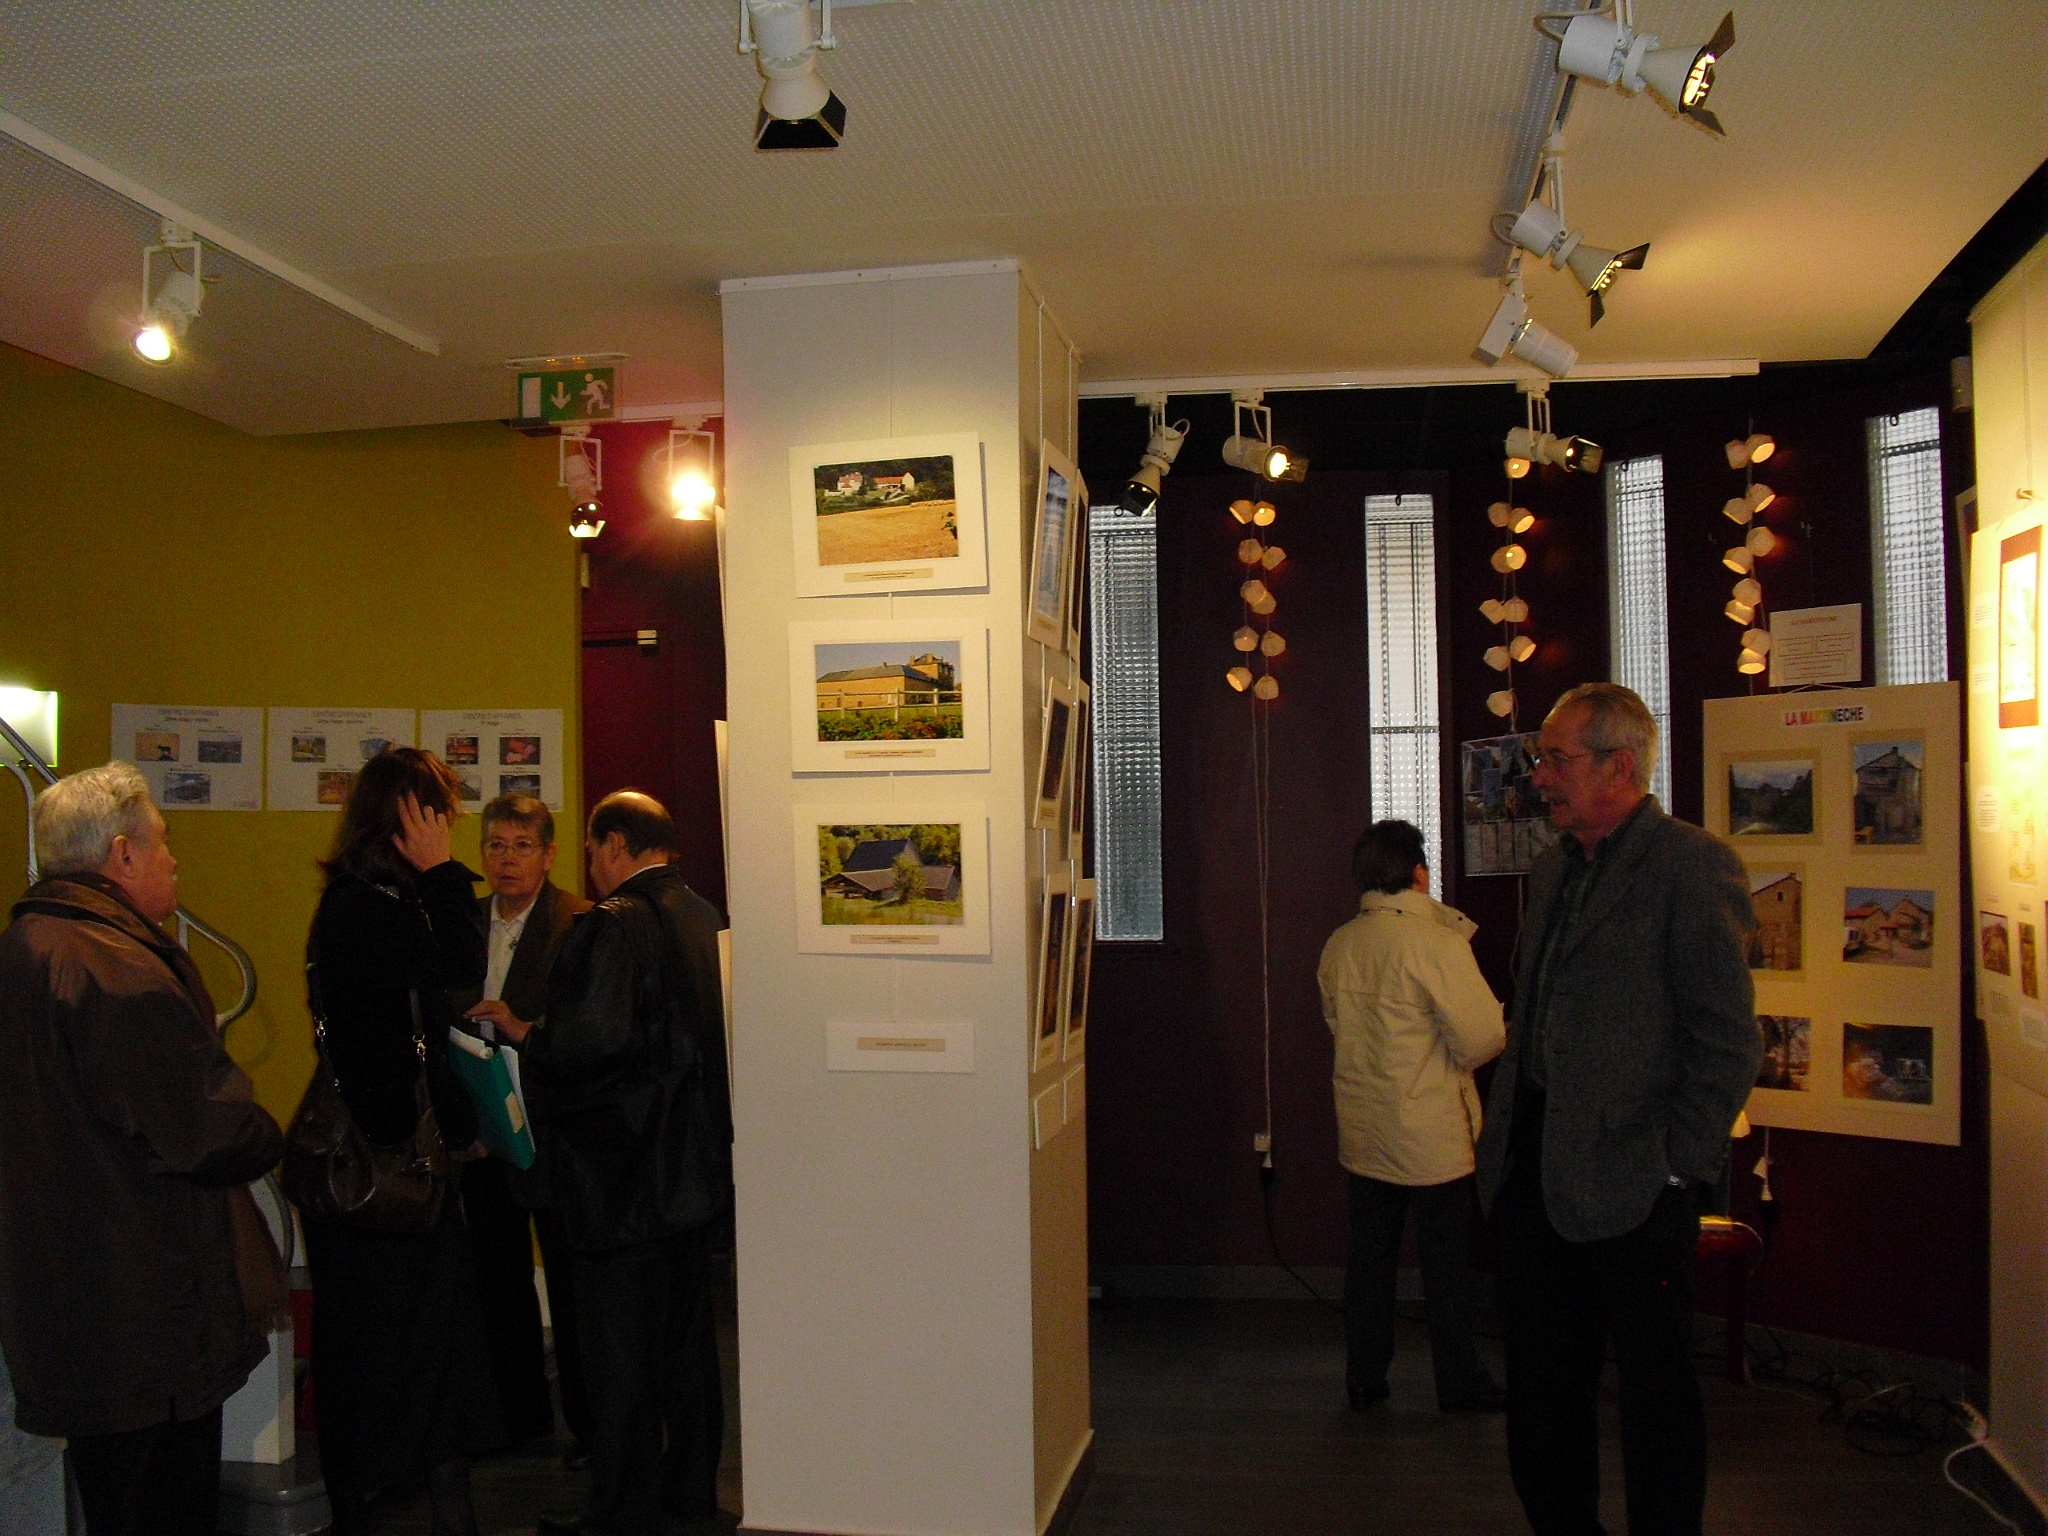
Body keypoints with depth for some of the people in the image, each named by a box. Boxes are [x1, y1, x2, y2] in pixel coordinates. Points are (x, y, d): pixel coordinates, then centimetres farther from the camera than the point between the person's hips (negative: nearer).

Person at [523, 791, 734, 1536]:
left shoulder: (615, 924, -17)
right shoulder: (706, 918, 7)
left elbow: (590, 1037, -26)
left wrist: (528, 1044, -8)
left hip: (625, 1177, -8)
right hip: (697, 1169, 8)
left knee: (620, 1350, 3)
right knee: (687, 1333, 17)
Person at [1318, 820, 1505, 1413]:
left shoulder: (1338, 946, 1)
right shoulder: (1436, 942, -18)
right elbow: (1483, 1036, -18)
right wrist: (1453, 1060, 2)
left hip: (1361, 1129, 6)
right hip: (1431, 1131, -5)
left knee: (1370, 1255, 15)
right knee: (1446, 1261, 8)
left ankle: (1364, 1380, 22)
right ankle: (1459, 1383, 19)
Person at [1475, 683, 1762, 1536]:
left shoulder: (1693, 866, -12)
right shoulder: (1552, 869, 13)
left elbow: (1728, 1041, -14)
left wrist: (1678, 1164, -15)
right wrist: (1507, 1134, 12)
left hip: (1632, 1175, -8)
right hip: (1536, 1168, 8)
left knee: (1654, 1385, 7)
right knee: (1541, 1379, 17)